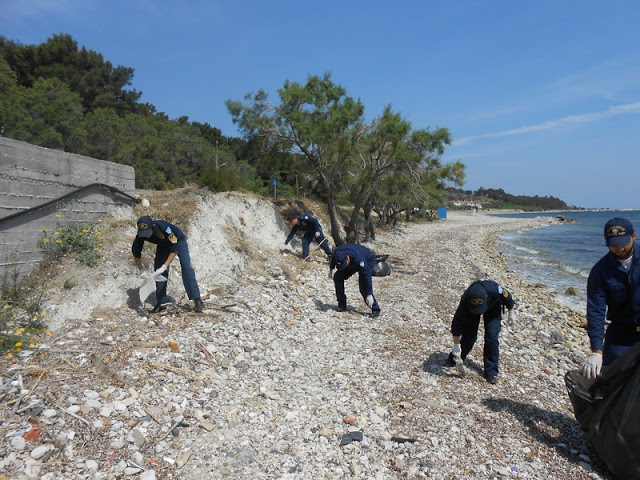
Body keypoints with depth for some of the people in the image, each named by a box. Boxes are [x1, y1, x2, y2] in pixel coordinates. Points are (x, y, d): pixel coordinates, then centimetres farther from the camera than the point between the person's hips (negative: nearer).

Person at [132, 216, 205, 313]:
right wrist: (141, 270, -17)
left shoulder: (164, 227, -42)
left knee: (186, 267, -19)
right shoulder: (141, 234, -26)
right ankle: (162, 302, 6)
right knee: (158, 269, -5)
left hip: (178, 241, -5)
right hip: (163, 245, 5)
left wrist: (164, 267, -40)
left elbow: (174, 249, -37)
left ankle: (197, 300, -18)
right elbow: (136, 252, -11)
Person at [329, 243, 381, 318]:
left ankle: (375, 309, -10)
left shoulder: (358, 259, -44)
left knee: (363, 286, -23)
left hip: (368, 261, -6)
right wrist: (331, 270, 16)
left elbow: (366, 276, -40)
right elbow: (332, 261, -2)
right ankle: (342, 305, 3)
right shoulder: (336, 253, -29)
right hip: (352, 263, 6)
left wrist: (369, 295, -38)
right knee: (338, 277, -7)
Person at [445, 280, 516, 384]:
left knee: (492, 337, -11)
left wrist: (511, 313, -3)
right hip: (470, 310, 0)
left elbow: (507, 297, -17)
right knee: (469, 335, -6)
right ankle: (454, 359, 21)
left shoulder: (494, 290, -43)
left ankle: (491, 372, 1)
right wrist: (456, 346, -30)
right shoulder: (465, 301, -40)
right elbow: (457, 323, -32)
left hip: (492, 307, 0)